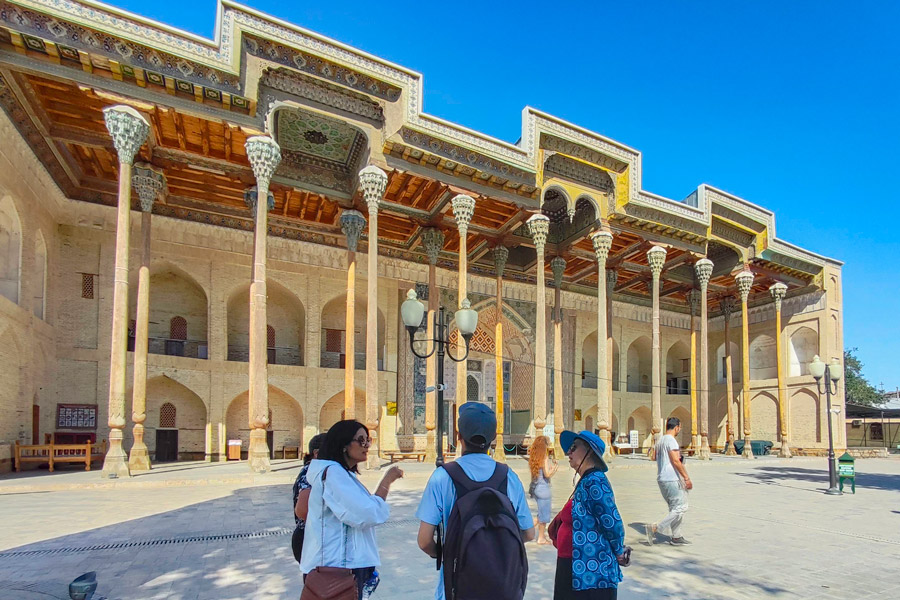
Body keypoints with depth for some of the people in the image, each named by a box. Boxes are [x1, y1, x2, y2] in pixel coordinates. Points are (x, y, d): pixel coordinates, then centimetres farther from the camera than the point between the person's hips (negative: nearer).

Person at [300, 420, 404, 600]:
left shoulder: (344, 474, 16)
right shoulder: (332, 472, -18)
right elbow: (368, 515, -24)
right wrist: (387, 481, -14)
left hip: (349, 566, 10)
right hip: (336, 569, -10)